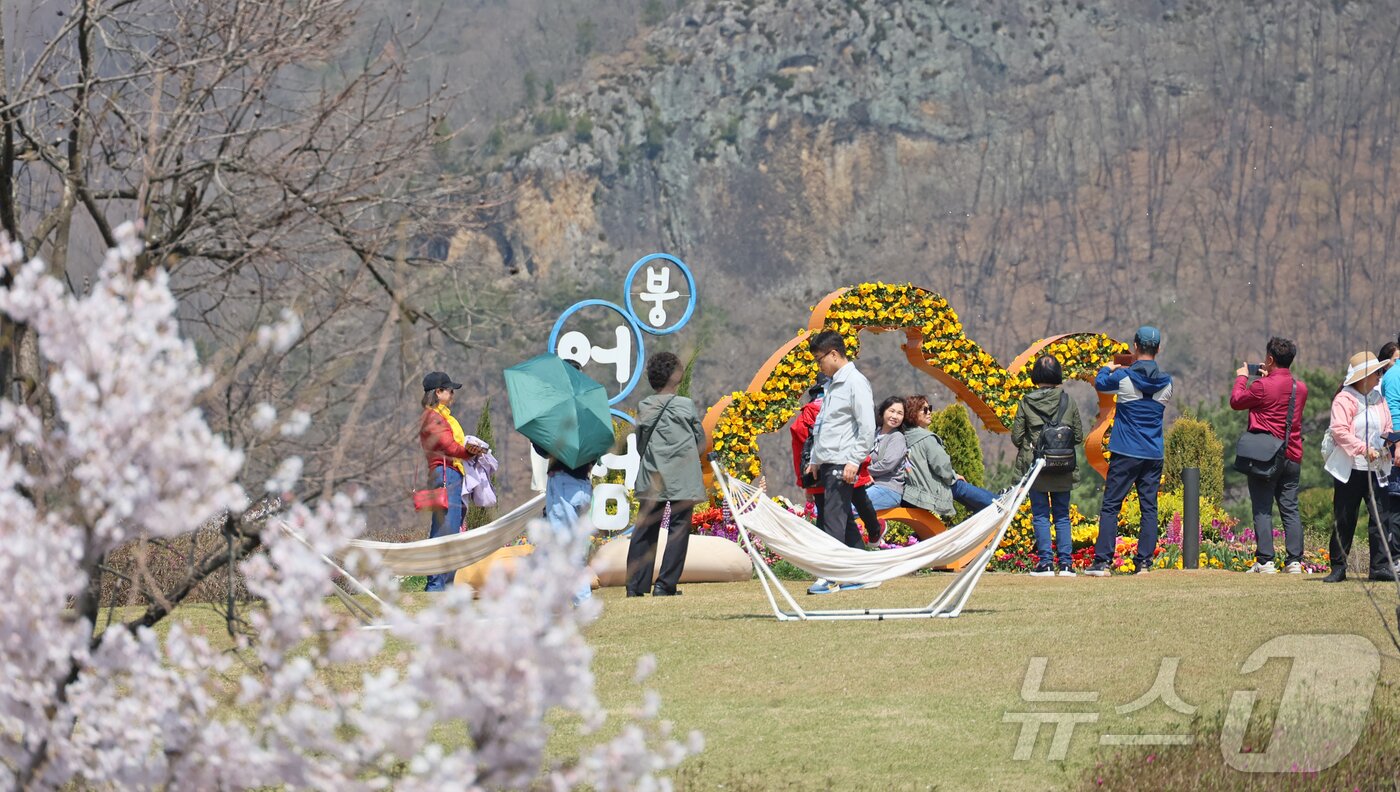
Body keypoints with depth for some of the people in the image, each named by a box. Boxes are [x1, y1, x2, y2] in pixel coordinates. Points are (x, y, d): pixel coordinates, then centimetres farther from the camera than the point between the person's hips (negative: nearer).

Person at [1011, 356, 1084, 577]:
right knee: (1062, 515, 10)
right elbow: (1078, 436, 2)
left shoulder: (1026, 403, -7)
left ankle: (1045, 562, 0)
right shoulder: (1068, 402, -2)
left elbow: (1016, 436, -5)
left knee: (1040, 516, 4)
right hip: (1064, 468, 2)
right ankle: (1065, 563, 6)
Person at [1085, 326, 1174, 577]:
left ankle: (1102, 561, -6)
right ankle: (1143, 562, 3)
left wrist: (1108, 368, 33)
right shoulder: (1166, 382, 1)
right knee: (1149, 508, 6)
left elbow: (1100, 384, 10)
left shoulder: (1123, 378, -9)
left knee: (1110, 506, 0)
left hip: (1125, 453, -3)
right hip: (1154, 455, 3)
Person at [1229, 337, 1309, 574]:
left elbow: (1236, 401, 1)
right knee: (1290, 509, 7)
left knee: (1262, 509, -1)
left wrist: (1241, 378, 17)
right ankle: (1295, 561, 2)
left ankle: (1265, 561, -6)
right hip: (1292, 457, 5)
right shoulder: (1301, 388, 6)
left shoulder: (1263, 386, -14)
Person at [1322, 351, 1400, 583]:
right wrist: (1363, 449, -25)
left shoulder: (1378, 399, 13)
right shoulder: (1344, 399, -7)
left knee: (1379, 516, -4)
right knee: (1344, 520, 2)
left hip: (1374, 468, 5)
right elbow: (1339, 430, -17)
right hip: (1349, 468, -5)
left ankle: (1380, 567, -3)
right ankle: (1338, 567, 10)